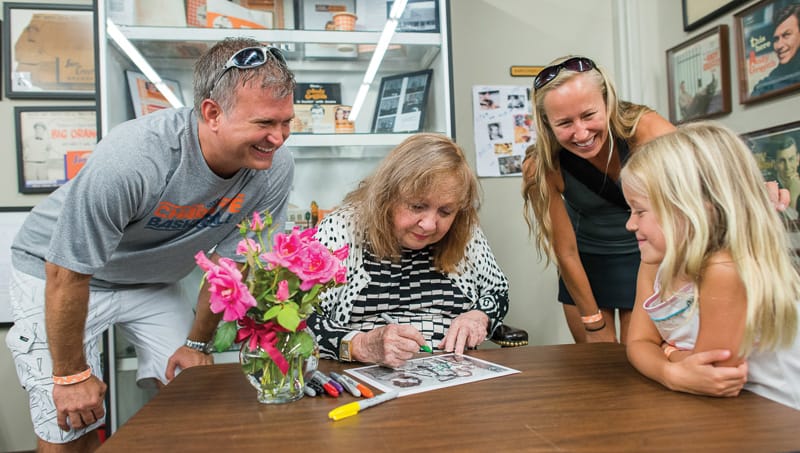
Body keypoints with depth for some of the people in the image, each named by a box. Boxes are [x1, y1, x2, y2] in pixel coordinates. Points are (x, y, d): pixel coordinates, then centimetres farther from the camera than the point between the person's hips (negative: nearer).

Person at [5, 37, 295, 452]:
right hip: (55, 274, -4)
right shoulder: (131, 159, -36)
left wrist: (197, 343, 0)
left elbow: (228, 261, -8)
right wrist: (72, 374, -14)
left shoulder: (275, 168, -22)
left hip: (151, 280, 4)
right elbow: (67, 276, -24)